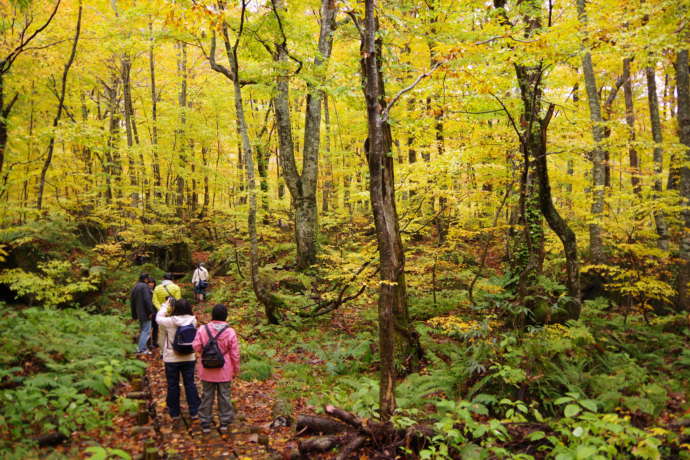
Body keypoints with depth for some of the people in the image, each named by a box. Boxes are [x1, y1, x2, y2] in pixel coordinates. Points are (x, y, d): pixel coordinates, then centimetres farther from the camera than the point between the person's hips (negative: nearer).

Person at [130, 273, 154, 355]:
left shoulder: (134, 287, 14)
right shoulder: (144, 286, -14)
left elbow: (132, 301, 18)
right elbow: (147, 299, -22)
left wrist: (134, 314, 22)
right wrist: (150, 311, -17)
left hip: (139, 313, 9)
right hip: (145, 313, -9)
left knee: (142, 330, 17)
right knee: (146, 330, -5)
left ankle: (144, 348, 21)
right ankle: (141, 349, -7)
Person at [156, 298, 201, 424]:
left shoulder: (169, 322, -20)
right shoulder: (193, 321, -13)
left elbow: (158, 318, 0)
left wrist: (166, 304, 12)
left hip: (172, 359, -2)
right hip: (189, 358, 2)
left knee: (173, 385, 13)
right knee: (190, 384, 15)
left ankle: (175, 414, 24)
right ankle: (194, 412, 21)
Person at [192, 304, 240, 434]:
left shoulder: (202, 330, -10)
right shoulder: (230, 332, -13)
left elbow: (196, 347, -7)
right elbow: (235, 353, -7)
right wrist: (236, 369, 5)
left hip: (207, 371, 1)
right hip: (224, 371, -1)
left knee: (207, 395, 12)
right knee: (224, 395, 12)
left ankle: (205, 423, 20)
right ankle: (224, 422, 19)